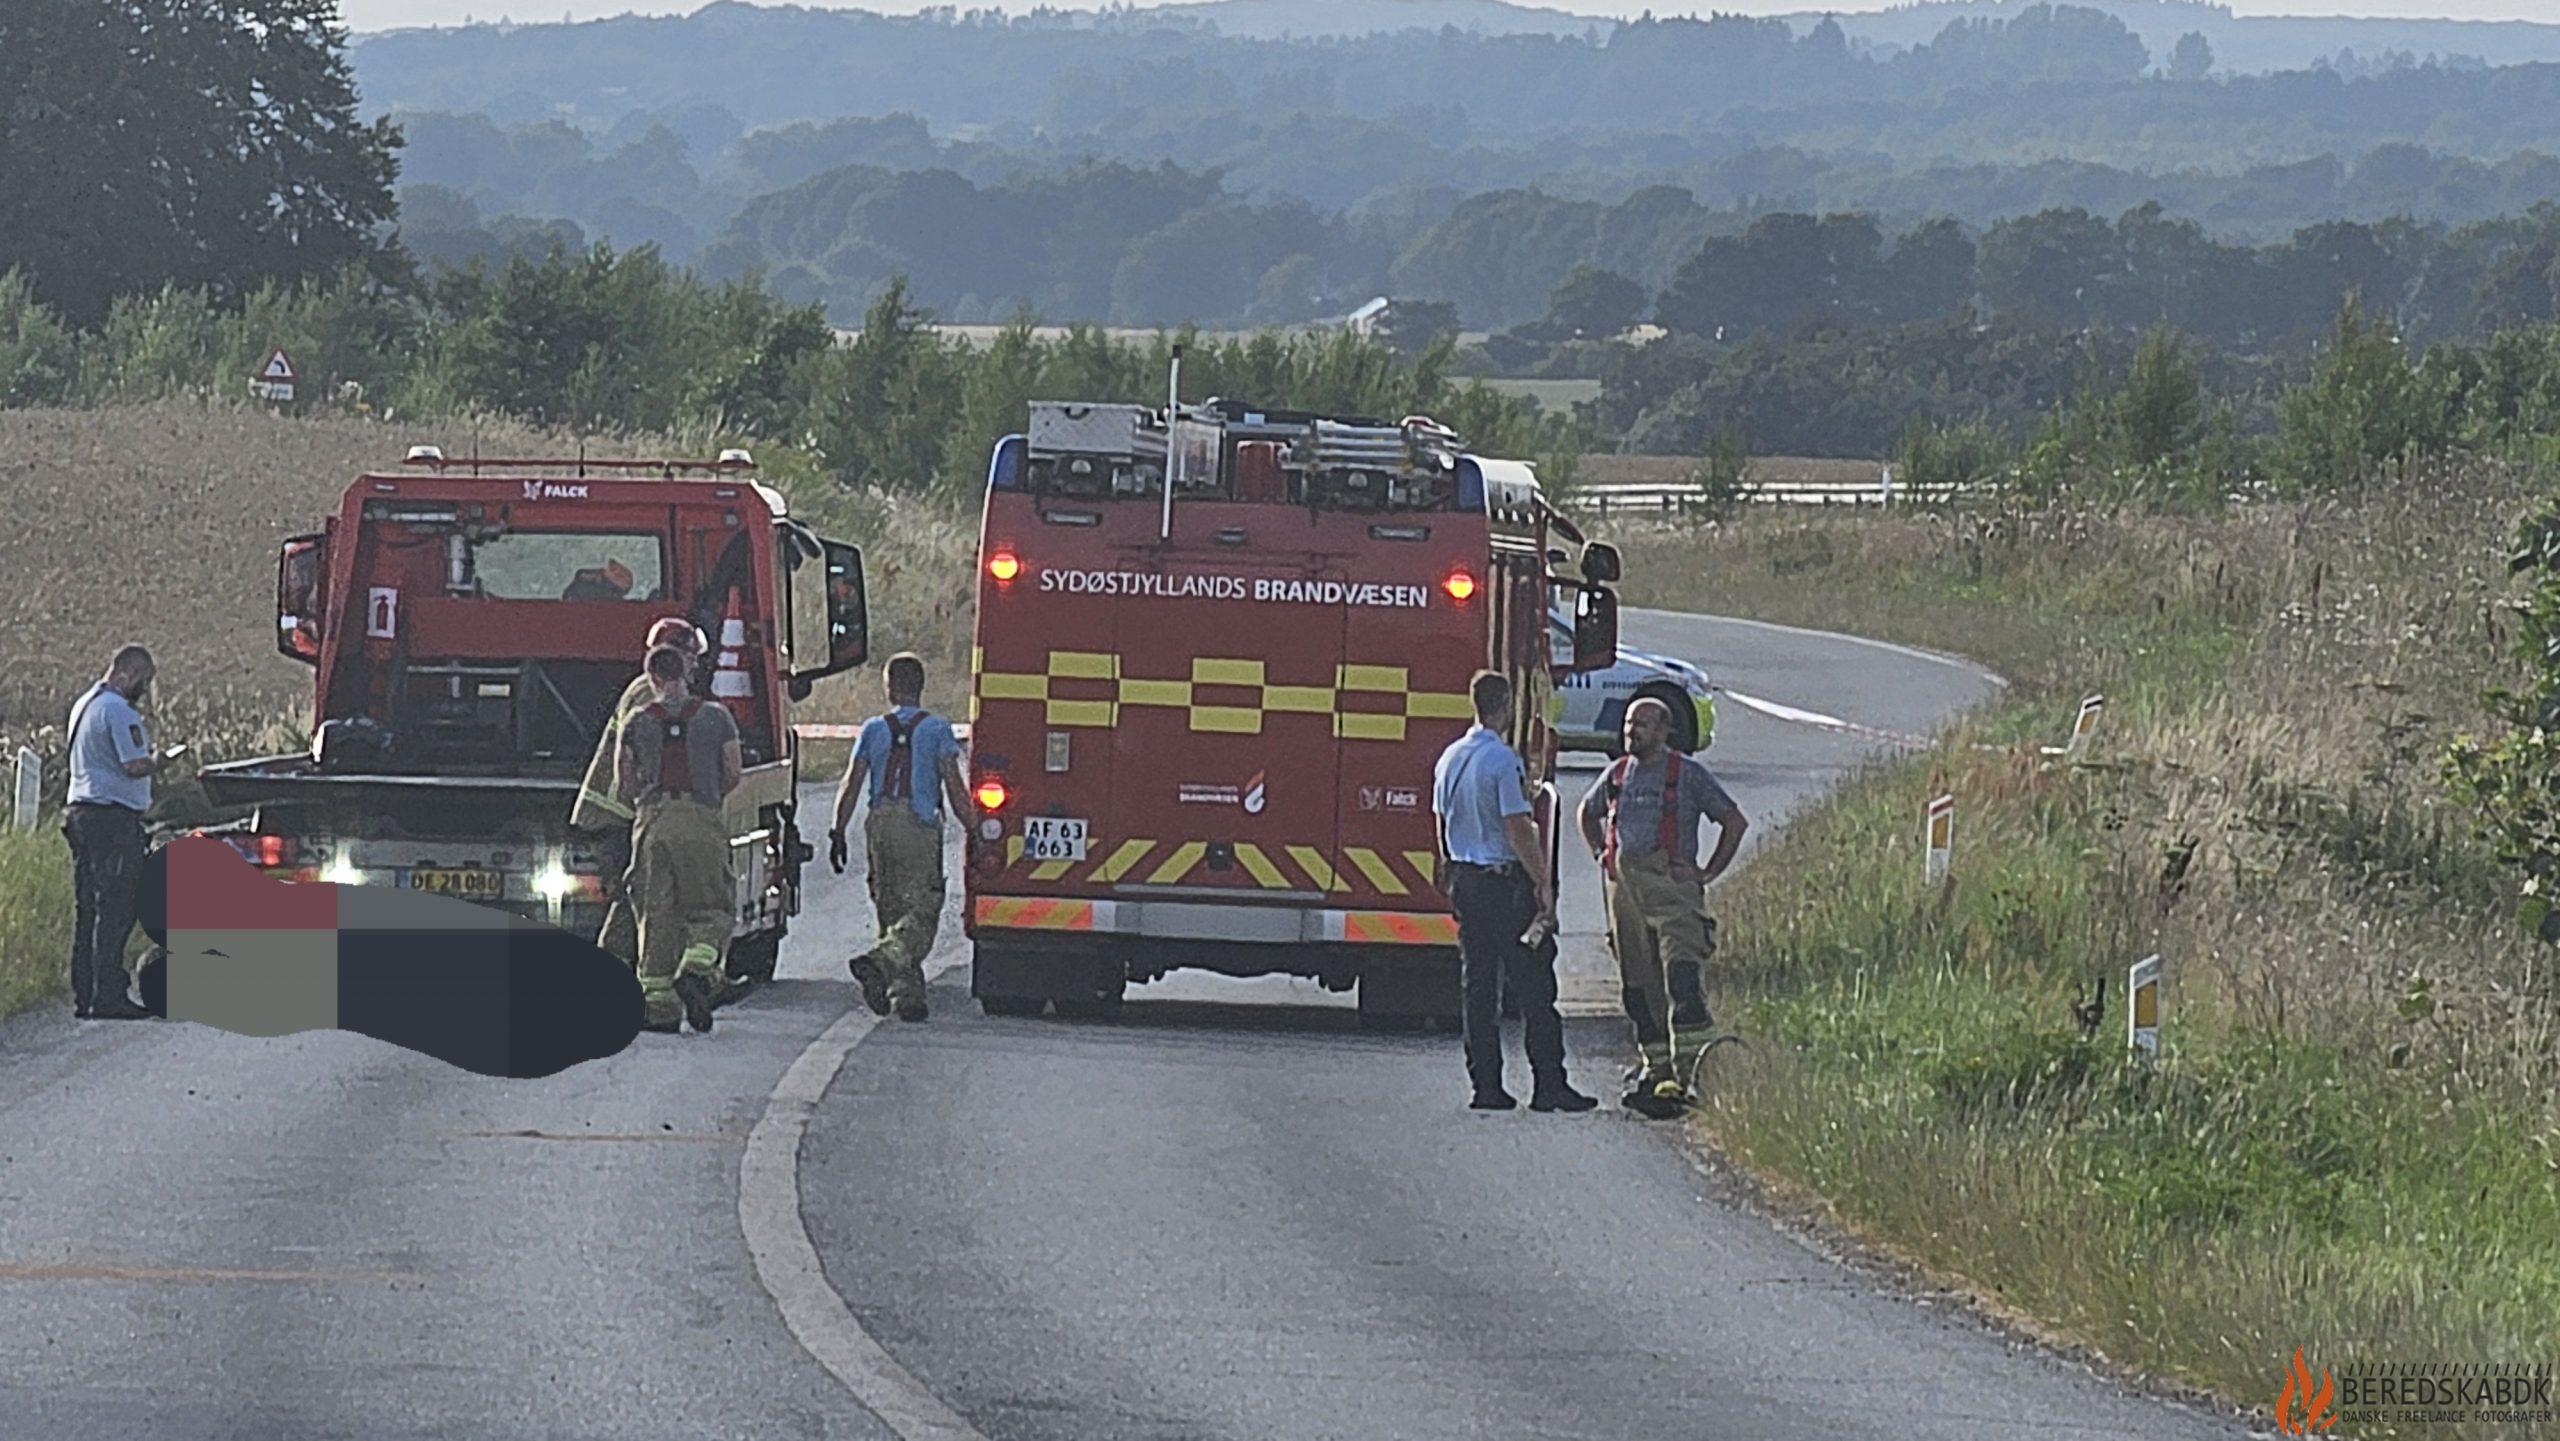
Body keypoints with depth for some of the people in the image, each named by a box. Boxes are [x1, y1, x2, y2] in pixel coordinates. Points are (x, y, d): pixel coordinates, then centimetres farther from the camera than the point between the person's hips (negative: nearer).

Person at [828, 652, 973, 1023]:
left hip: (880, 825, 4)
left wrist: (838, 832, 9)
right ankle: (880, 961, -30)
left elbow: (851, 785, 5)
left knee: (892, 909, 13)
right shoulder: (936, 729, -1)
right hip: (920, 826, -4)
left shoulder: (874, 729, 7)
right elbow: (954, 787, -6)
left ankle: (906, 993, 12)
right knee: (920, 912, -5)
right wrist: (973, 829, 0)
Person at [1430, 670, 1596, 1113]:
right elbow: (1518, 830, -17)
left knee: (1477, 986, 8)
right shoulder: (1503, 761, -15)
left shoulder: (1450, 759, 9)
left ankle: (1486, 1084, 7)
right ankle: (1548, 1085, -6)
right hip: (1506, 880, -7)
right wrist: (1544, 885, -13)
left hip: (1465, 880, 7)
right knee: (1533, 987, -4)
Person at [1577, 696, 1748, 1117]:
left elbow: (1735, 822, 5)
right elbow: (1588, 814, 34)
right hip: (1623, 887, 5)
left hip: (1672, 882, -5)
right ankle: (1655, 1065, 14)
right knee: (1638, 984, 6)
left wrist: (1710, 872, 1)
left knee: (1682, 970, -17)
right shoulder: (1616, 774, 15)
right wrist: (1602, 857, 21)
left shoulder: (1687, 774, 1)